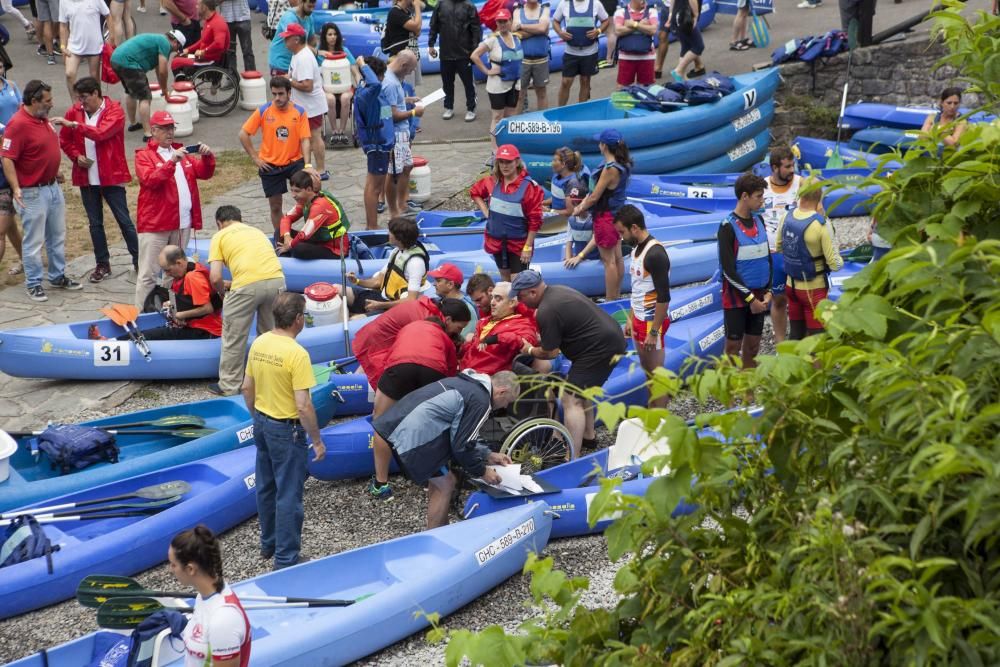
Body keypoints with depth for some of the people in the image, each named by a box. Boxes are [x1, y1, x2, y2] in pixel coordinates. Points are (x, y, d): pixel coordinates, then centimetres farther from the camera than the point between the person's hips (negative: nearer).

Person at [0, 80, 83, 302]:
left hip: (54, 187, 9)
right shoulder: (18, 124, -22)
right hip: (33, 192, -9)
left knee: (58, 236, 18)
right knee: (34, 241, 2)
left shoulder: (43, 118, 4)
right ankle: (33, 284, 13)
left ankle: (58, 277, 32)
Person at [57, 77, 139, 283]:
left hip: (111, 175, -4)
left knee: (124, 220, 0)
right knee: (95, 223, 11)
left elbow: (101, 133, -26)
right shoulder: (74, 111, 3)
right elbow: (64, 140, 12)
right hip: (87, 177, 4)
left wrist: (75, 125, -32)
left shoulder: (114, 111, -10)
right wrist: (76, 156, -5)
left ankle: (138, 261, 9)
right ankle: (102, 264, 20)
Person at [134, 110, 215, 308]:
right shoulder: (144, 155, -1)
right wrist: (172, 161, -30)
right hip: (155, 224, -6)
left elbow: (204, 173, 9)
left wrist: (207, 157, -11)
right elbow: (150, 180, -18)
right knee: (148, 274, -6)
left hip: (182, 223, 6)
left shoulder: (182, 152, 18)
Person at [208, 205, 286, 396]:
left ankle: (229, 386, 20)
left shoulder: (220, 236, 14)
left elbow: (215, 278, 4)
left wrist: (223, 291, 25)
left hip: (247, 285, -5)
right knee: (269, 334, 23)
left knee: (234, 337, 11)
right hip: (276, 280, 5)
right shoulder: (256, 230, 29)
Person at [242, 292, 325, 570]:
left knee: (266, 487, 22)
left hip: (261, 424, 8)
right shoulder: (297, 354, -25)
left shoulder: (258, 344, -2)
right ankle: (286, 558, 9)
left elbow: (247, 388, 8)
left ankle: (269, 542, 37)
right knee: (288, 495, 2)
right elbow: (303, 405, -24)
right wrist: (317, 441, -14)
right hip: (286, 431, -8)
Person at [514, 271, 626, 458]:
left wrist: (530, 350, 8)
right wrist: (540, 341, 18)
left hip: (599, 349, -11)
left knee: (571, 400, -12)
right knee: (581, 389, 27)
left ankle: (573, 460, -16)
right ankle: (588, 436, 39)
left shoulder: (546, 311, -20)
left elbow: (550, 353, -11)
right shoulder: (557, 290, 10)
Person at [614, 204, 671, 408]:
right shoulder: (637, 248, 8)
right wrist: (631, 319, 18)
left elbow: (664, 298, -22)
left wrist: (654, 332, -21)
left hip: (652, 321, -9)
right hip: (639, 319, 9)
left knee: (656, 373, -2)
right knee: (647, 369, 17)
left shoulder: (655, 254, -21)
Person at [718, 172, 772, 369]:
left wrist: (767, 291, 2)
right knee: (733, 347, -1)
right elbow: (728, 269, -15)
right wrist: (750, 298, -15)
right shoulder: (728, 226, -12)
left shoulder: (759, 220, 7)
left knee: (753, 346, 11)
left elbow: (767, 257, 13)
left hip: (758, 296, 6)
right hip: (736, 298, -6)